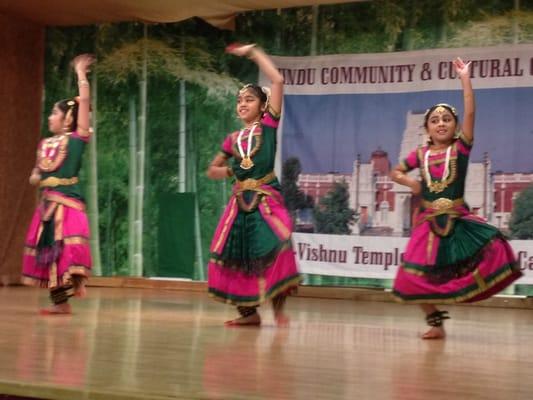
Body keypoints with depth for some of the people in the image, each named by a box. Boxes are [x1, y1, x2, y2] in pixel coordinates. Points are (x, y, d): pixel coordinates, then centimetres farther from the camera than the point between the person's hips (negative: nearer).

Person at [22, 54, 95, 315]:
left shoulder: (76, 139, -4)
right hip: (47, 204, 7)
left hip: (68, 203, -7)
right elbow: (35, 176, 20)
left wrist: (80, 73, -4)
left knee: (68, 248, -17)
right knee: (47, 250, 6)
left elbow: (85, 101, -10)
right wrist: (37, 177, -3)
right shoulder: (45, 144, 13)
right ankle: (60, 302, 12)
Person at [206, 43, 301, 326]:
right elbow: (212, 170, 25)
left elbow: (278, 80, -6)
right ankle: (249, 312, 15)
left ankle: (278, 306, -12)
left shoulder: (268, 126, 3)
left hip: (266, 200, -5)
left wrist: (253, 53, 1)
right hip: (240, 203, 5)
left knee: (276, 248, -24)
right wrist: (230, 170, 4)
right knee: (233, 255, 1)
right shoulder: (233, 139, 14)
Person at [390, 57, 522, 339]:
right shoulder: (421, 154, 5)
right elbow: (395, 172, 17)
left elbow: (470, 113, -12)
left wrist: (465, 79, -14)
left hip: (459, 219, -2)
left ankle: (472, 286, -5)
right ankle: (436, 324, 15)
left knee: (493, 247, -28)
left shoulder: (460, 148, -2)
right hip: (429, 221, 2)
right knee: (415, 277, -1)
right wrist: (410, 182, -4)